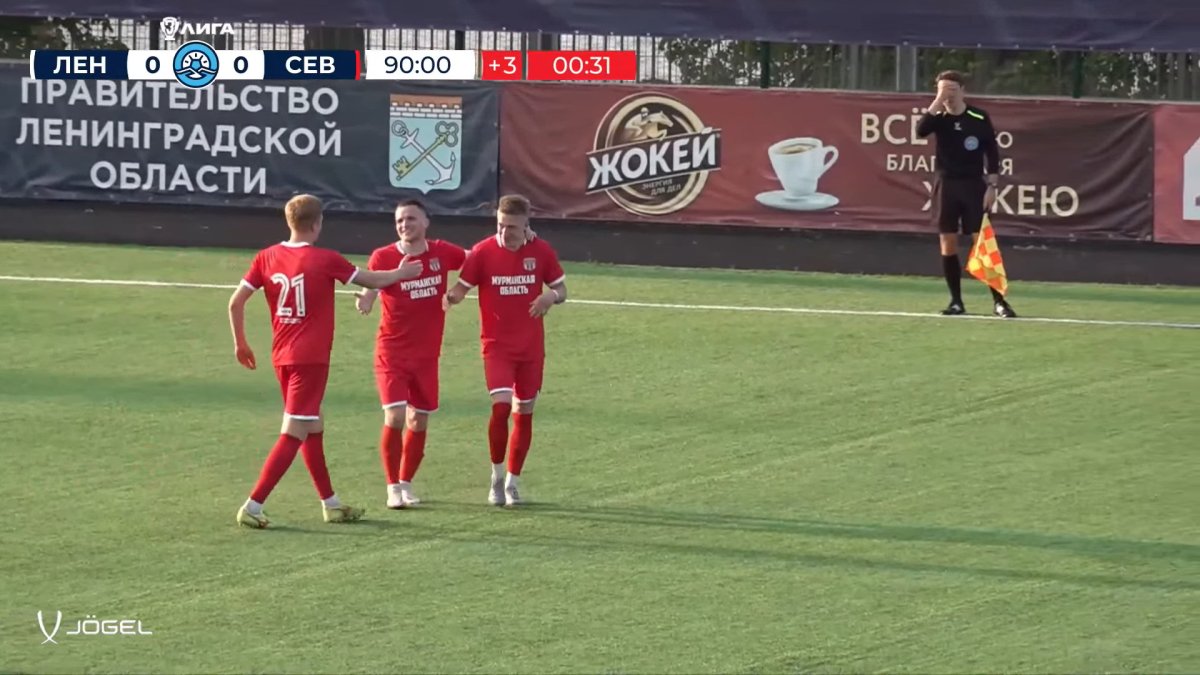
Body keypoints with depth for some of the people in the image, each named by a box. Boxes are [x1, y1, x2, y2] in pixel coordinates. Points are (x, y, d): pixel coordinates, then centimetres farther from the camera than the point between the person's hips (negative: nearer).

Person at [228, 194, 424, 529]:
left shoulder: (267, 258, 2)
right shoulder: (325, 260, -9)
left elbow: (236, 302, 0)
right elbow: (371, 280, 4)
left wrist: (240, 343, 13)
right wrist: (402, 273, 23)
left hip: (281, 357, 6)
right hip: (311, 358, -6)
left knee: (314, 429, 19)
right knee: (293, 435, -7)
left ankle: (331, 504, 27)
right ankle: (252, 507, -14)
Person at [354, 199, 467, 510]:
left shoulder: (441, 252, -1)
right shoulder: (383, 257, -9)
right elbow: (369, 291, -15)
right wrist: (364, 301, -38)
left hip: (427, 353, 3)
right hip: (392, 352, -3)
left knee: (418, 422, 8)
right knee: (395, 417, -14)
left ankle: (406, 484, 26)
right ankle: (393, 487, 0)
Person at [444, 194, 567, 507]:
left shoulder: (541, 251, -1)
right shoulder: (483, 252, -6)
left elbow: (561, 289, 8)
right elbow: (462, 288, -4)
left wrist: (551, 296, -16)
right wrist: (449, 297, -27)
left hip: (531, 346, 3)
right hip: (497, 345, -3)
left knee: (524, 412, 7)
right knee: (501, 405, -19)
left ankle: (512, 482, 20)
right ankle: (497, 475, -1)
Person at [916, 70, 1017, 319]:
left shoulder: (980, 118, -2)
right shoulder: (939, 117, 2)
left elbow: (992, 153, 0)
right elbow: (921, 130, -19)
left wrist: (992, 186, -6)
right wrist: (938, 101, -22)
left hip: (974, 185, -2)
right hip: (946, 185, 2)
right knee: (948, 245, 2)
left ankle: (998, 300, -4)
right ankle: (956, 301, 10)